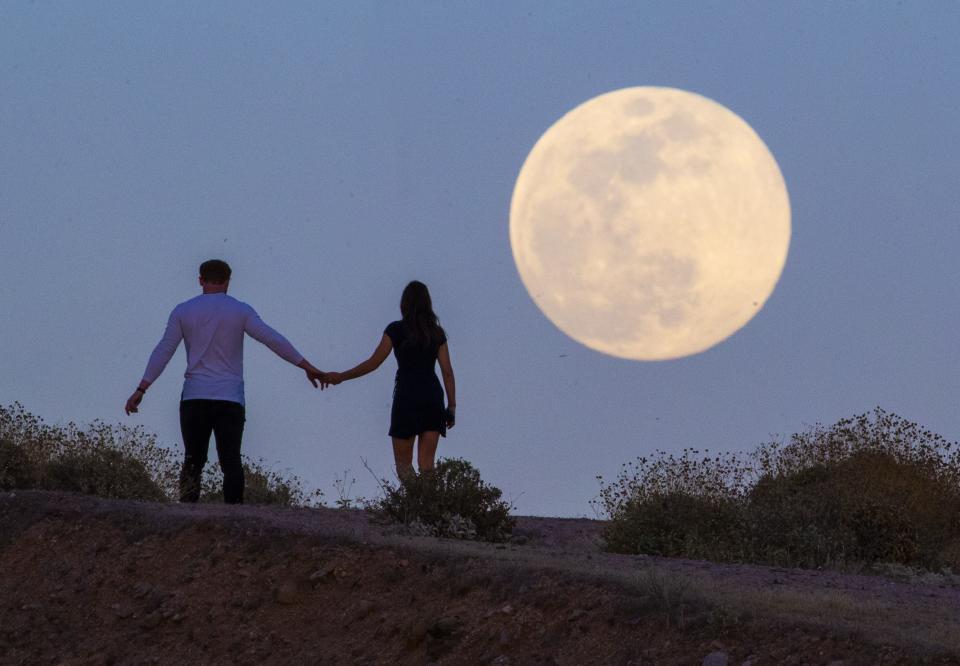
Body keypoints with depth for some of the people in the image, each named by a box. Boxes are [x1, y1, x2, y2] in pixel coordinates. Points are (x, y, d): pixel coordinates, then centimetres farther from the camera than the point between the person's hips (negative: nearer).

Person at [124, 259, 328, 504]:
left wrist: (141, 390, 3)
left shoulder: (183, 311, 5)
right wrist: (308, 367, -1)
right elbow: (274, 340, -4)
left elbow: (163, 352, 1)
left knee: (193, 460, 11)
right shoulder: (240, 311, 2)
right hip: (230, 400, -1)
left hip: (194, 398, 1)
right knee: (231, 462, -3)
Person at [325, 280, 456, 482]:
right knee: (426, 464, 5)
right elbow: (447, 371, 4)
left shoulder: (396, 330, -4)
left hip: (407, 398, -4)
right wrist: (452, 406, 9)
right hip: (433, 398, 4)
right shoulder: (437, 333, 8)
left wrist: (341, 377, 6)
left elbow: (373, 363, -4)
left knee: (403, 463, 2)